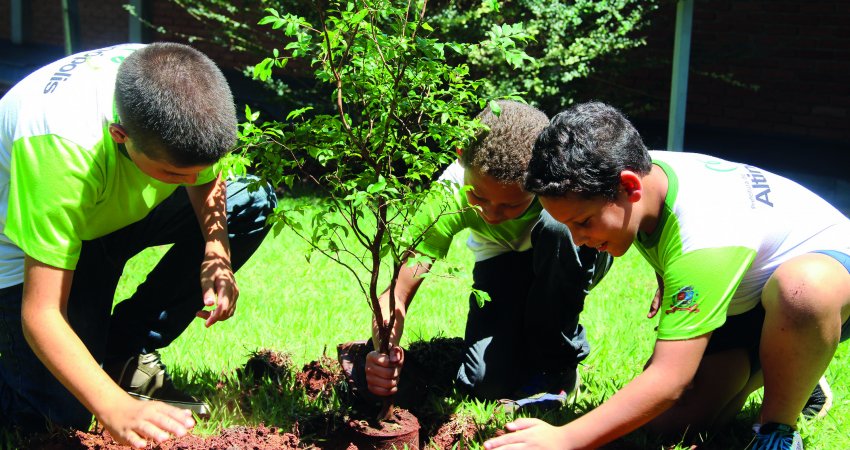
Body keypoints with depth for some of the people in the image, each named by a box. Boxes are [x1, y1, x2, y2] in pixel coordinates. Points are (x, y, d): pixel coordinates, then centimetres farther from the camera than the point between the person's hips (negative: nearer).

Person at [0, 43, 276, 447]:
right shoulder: (63, 144, -41)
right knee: (68, 412, -22)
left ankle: (125, 352, -3)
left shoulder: (183, 91, -25)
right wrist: (117, 409, -49)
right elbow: (41, 315, -38)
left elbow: (205, 180, -1)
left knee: (253, 202, -11)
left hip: (119, 208, 6)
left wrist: (216, 253, -20)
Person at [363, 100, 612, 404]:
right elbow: (398, 293, -30)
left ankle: (556, 364, -14)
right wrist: (384, 350, -48)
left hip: (576, 256, 0)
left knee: (558, 225, -37)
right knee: (487, 382, -23)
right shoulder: (451, 193, -31)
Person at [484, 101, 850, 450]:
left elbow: (669, 380, -40)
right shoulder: (643, 171, -17)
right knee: (668, 419, -9)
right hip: (742, 303, 7)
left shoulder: (702, 236, -41)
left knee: (803, 287, -45)